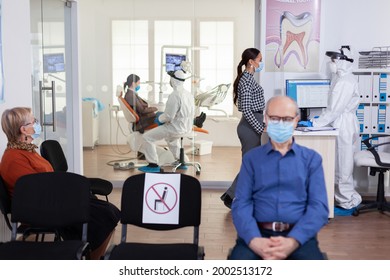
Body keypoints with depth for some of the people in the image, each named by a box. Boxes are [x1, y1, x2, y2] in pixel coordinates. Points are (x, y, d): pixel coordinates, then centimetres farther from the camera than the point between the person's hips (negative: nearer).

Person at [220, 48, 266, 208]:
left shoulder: (249, 78, 15)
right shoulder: (246, 80, -16)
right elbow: (246, 110, -21)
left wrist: (262, 125, 19)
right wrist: (261, 129, -18)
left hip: (253, 125, 10)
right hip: (249, 127, -10)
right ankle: (231, 196, 7)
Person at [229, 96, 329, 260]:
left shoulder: (312, 159, 12)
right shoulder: (251, 158, 13)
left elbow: (319, 206, 1)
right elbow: (241, 204, 2)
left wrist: (293, 241, -16)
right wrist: (254, 240, -19)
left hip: (299, 235, 1)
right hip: (257, 233, 0)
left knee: (312, 257, -30)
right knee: (240, 257, -30)